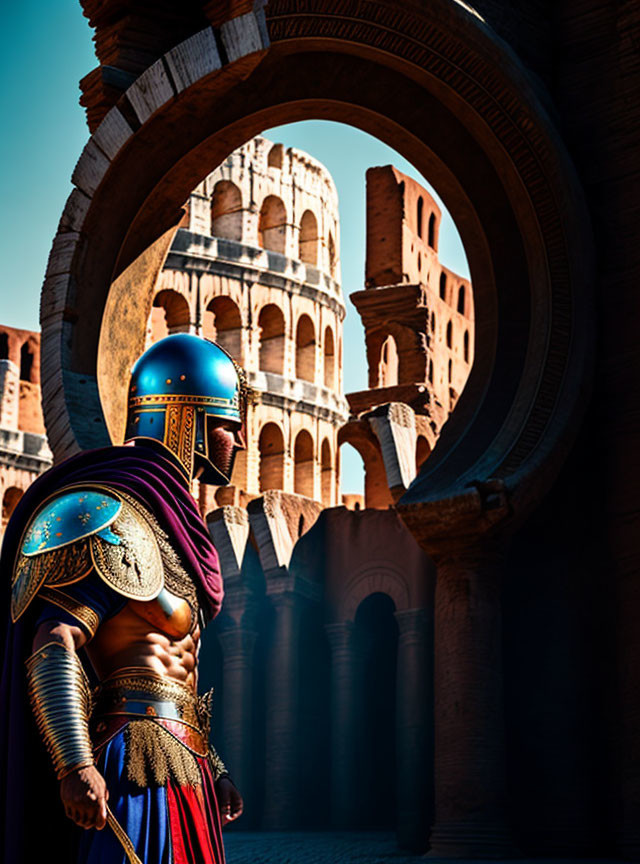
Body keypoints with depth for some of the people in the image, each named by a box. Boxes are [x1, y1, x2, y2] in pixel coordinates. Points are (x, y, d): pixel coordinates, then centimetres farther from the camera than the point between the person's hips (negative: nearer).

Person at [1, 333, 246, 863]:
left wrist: (211, 768, 23)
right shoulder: (112, 520, -11)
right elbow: (54, 644, -21)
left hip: (180, 769, 10)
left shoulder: (165, 522, 19)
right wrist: (77, 766, -31)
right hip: (139, 769, -10)